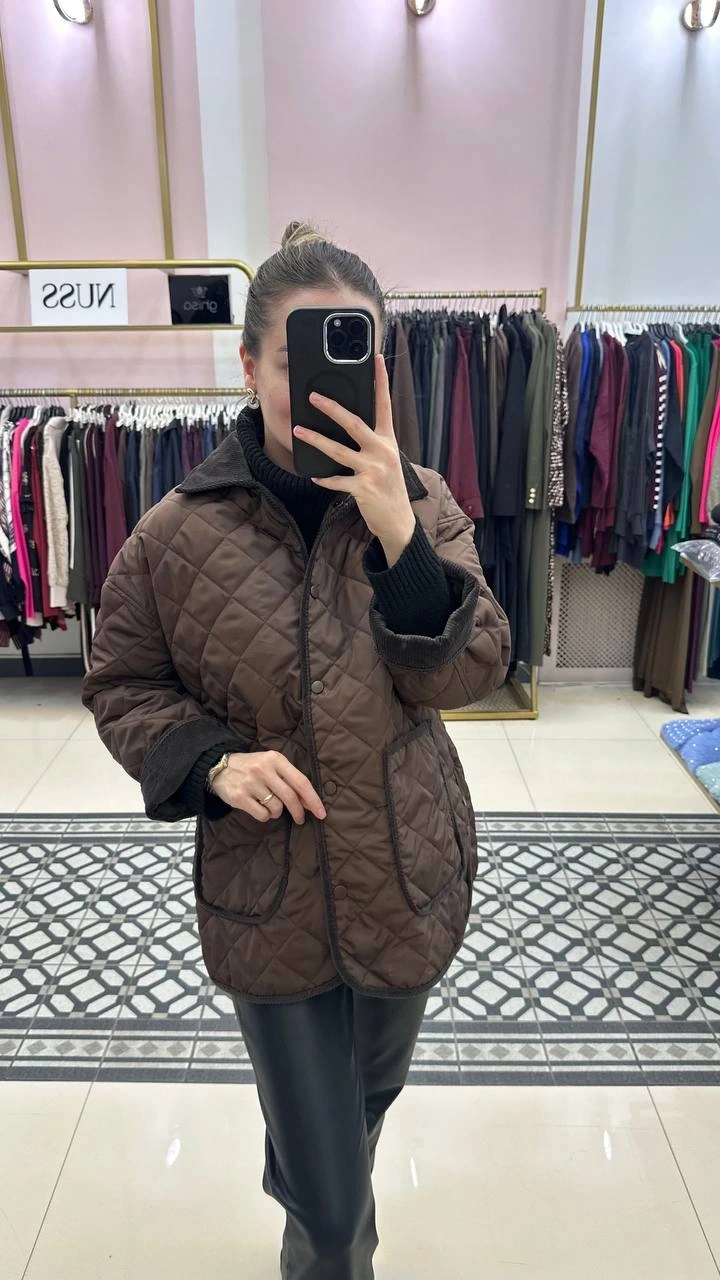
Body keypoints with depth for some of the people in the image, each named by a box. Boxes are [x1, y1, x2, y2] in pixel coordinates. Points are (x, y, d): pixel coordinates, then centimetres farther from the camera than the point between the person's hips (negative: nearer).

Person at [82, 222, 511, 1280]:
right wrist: (212, 761, -20)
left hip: (410, 879, 3)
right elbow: (122, 688, -1)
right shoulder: (179, 532, -12)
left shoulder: (420, 502, -8)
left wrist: (399, 535, -29)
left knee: (372, 1091, 31)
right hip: (269, 898, -2)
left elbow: (469, 674, -14)